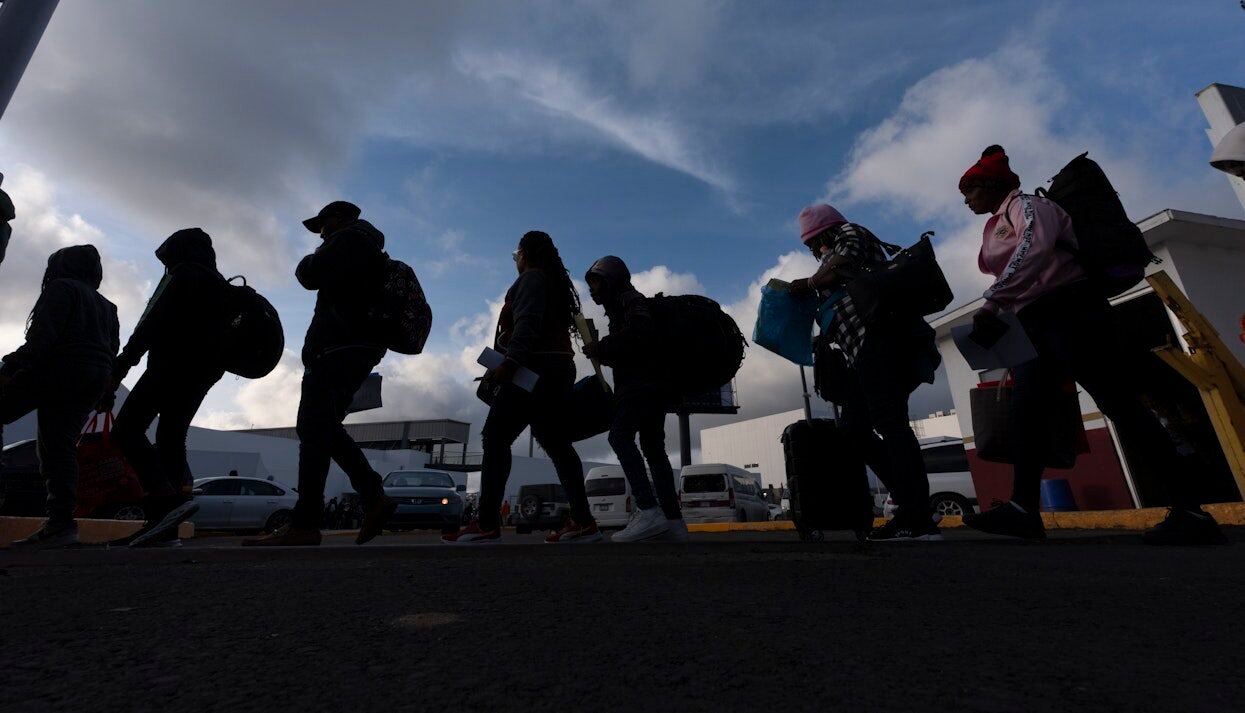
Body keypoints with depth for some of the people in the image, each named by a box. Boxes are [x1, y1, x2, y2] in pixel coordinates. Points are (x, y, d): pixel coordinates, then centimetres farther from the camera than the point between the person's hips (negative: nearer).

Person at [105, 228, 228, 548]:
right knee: (171, 439, 6)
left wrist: (121, 366, -12)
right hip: (203, 372, 8)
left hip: (172, 366, -8)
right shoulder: (221, 286, 25)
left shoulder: (182, 275, 1)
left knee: (127, 430, -8)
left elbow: (152, 323, -10)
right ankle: (163, 524, -1)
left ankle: (168, 498, -27)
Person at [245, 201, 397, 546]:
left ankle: (304, 525, -14)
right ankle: (374, 498, 2)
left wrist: (310, 260, 13)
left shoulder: (349, 238, -1)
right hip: (358, 346, 10)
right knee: (324, 428, 10)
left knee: (314, 428, -13)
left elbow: (310, 274, -8)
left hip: (341, 347, -10)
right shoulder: (371, 250, 29)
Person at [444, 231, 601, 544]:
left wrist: (509, 361, -27)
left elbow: (527, 323, -16)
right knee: (556, 443, 5)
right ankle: (582, 521, 1)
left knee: (495, 438, -11)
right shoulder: (555, 283, 29)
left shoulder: (531, 277, 2)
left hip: (536, 368, -10)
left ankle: (487, 524, -14)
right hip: (554, 368, 10)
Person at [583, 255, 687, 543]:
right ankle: (673, 520, 5)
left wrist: (601, 347, -16)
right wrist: (601, 351, 13)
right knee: (653, 448, 6)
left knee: (620, 437, -20)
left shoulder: (629, 299, 0)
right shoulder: (621, 306, 29)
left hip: (643, 382, -10)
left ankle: (649, 511, -28)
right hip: (652, 383, 10)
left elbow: (641, 330, -22)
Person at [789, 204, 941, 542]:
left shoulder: (850, 233, 12)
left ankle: (919, 519, -20)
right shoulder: (836, 255, 35)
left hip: (880, 337, -9)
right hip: (869, 348, 10)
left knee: (889, 423, -18)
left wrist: (808, 283, 2)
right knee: (854, 428, 2)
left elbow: (844, 264, -10)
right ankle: (912, 506, 2)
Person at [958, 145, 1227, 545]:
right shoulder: (995, 227, 25)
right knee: (1026, 408, -3)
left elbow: (1036, 247, -21)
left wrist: (991, 302, -27)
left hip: (1067, 308, -9)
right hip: (1035, 322, 9)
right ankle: (1024, 508, -7)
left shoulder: (1024, 204, 0)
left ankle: (1191, 511, -7)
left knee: (1118, 403, -11)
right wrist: (998, 311, 7)